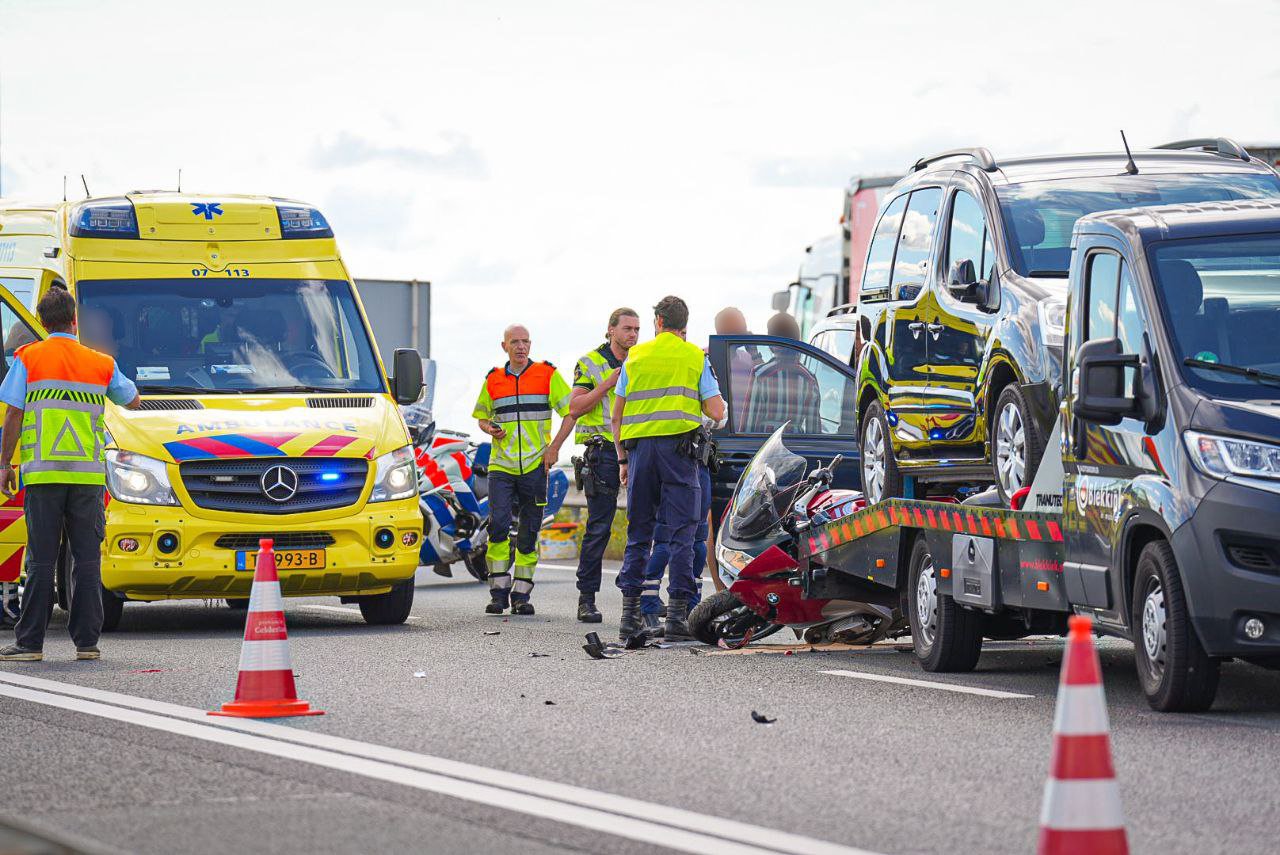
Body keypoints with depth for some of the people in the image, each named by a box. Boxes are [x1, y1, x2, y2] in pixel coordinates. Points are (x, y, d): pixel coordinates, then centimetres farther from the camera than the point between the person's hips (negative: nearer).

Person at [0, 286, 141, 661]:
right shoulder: (101, 364, 7)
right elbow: (133, 402, 22)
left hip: (43, 473, -1)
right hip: (89, 474, 1)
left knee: (41, 560, -1)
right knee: (87, 560, 5)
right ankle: (87, 641, 4)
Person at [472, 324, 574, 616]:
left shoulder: (547, 375, 2)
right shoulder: (493, 380, 10)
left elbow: (571, 411, 2)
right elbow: (482, 416, 23)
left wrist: (554, 447, -7)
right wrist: (490, 429, -1)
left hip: (535, 466, -1)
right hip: (501, 465, 1)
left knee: (529, 532, 2)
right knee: (498, 523, -14)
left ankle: (521, 595, 9)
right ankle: (499, 592, -8)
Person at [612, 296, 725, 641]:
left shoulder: (635, 357, 11)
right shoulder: (696, 357, 5)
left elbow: (617, 416, 10)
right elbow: (716, 412, -1)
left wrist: (623, 458, 17)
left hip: (640, 447, 2)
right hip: (677, 446, -2)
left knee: (638, 532, 9)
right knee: (681, 532, -2)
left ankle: (629, 612, 6)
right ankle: (677, 612, -9)